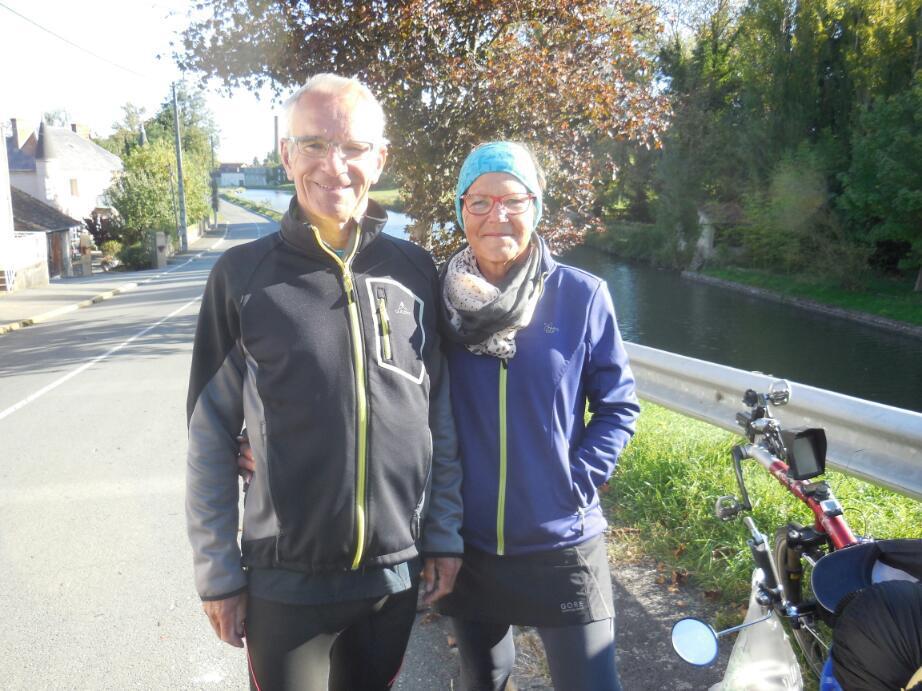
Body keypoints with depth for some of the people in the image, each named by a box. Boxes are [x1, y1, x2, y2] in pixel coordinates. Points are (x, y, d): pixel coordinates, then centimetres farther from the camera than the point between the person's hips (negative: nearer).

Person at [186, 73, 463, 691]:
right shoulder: (244, 275, -8)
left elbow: (440, 417, 4)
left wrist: (445, 536, 4)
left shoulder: (414, 270, -2)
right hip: (285, 582, -2)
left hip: (397, 572, 2)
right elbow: (212, 437, -3)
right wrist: (219, 572, -2)